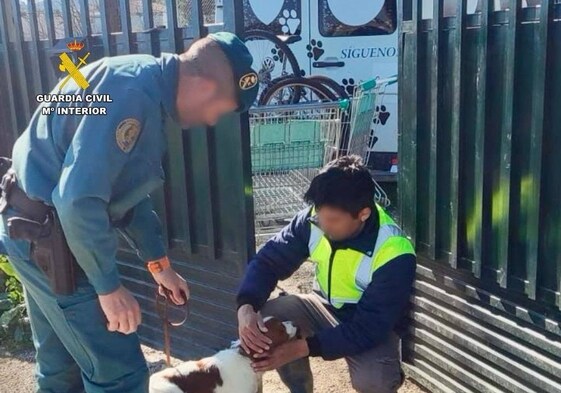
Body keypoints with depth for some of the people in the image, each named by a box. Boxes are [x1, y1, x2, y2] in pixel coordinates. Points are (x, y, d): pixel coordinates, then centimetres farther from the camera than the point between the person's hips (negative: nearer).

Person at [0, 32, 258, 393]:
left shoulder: (146, 87, 7)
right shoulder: (132, 92, -26)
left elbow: (126, 193, 16)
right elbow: (77, 200, -31)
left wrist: (160, 264, 19)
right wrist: (109, 286, -19)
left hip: (38, 231, 10)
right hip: (50, 238, -10)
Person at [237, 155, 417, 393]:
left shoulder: (393, 255, -32)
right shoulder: (314, 221, -19)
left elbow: (368, 329, -31)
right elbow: (268, 261, -12)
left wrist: (301, 348, -38)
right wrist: (246, 307, -32)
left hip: (374, 328, -4)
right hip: (327, 307, 4)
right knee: (271, 315, -23)